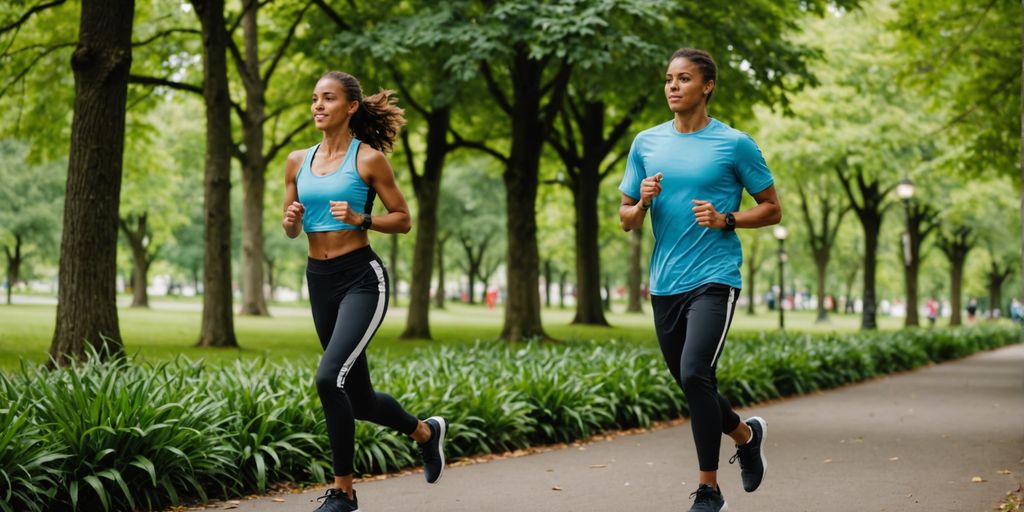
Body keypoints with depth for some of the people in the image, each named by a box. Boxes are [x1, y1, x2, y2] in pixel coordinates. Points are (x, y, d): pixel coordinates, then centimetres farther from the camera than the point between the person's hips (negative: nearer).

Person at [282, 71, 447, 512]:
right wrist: (291, 221, -7)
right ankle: (425, 431, 42)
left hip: (361, 278, -6)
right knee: (359, 397, 13)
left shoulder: (369, 159, -5)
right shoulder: (298, 161, 9)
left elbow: (403, 220, -2)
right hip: (319, 280, 6)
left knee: (329, 378, -22)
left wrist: (359, 219, -17)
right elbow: (290, 230, 15)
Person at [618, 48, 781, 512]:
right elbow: (626, 220, 14)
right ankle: (746, 434, 44)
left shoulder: (735, 144, -2)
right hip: (664, 284, 5)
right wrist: (643, 202, -9)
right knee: (691, 385, 14)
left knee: (694, 375, -20)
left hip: (714, 280, -5)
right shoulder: (646, 143, 9)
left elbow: (772, 210, 3)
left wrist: (725, 220, -13)